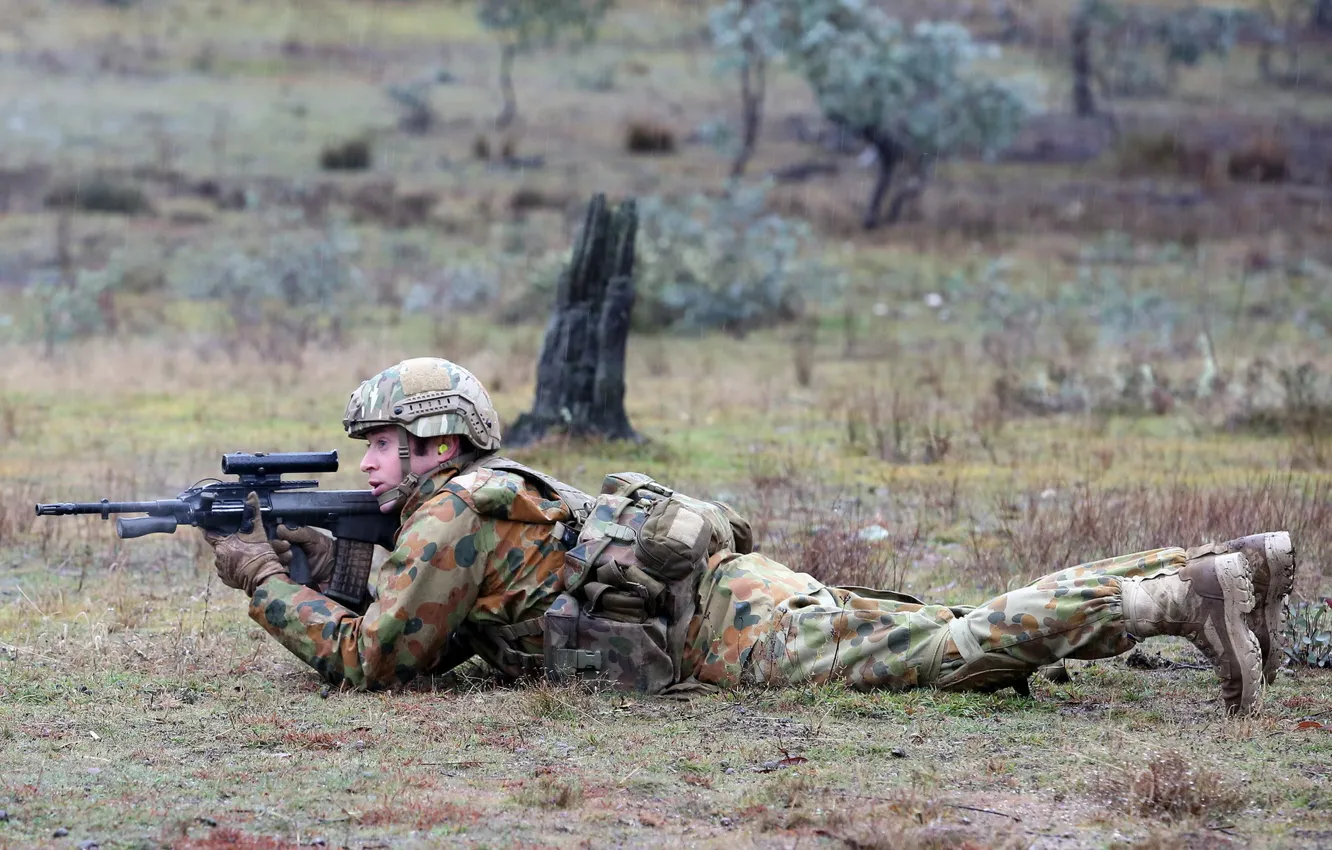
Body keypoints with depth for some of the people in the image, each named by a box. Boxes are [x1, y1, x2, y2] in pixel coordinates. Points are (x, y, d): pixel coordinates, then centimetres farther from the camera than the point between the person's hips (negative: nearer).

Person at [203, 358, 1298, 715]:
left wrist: (265, 584, 4)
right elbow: (427, 639, 34)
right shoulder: (486, 498, 24)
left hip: (734, 624, -8)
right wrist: (319, 563, 23)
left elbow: (368, 659, -7)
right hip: (727, 582, 8)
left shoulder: (457, 513, -4)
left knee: (961, 651, -23)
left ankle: (1188, 595, -30)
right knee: (981, 634, 3)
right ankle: (1234, 566, -3)